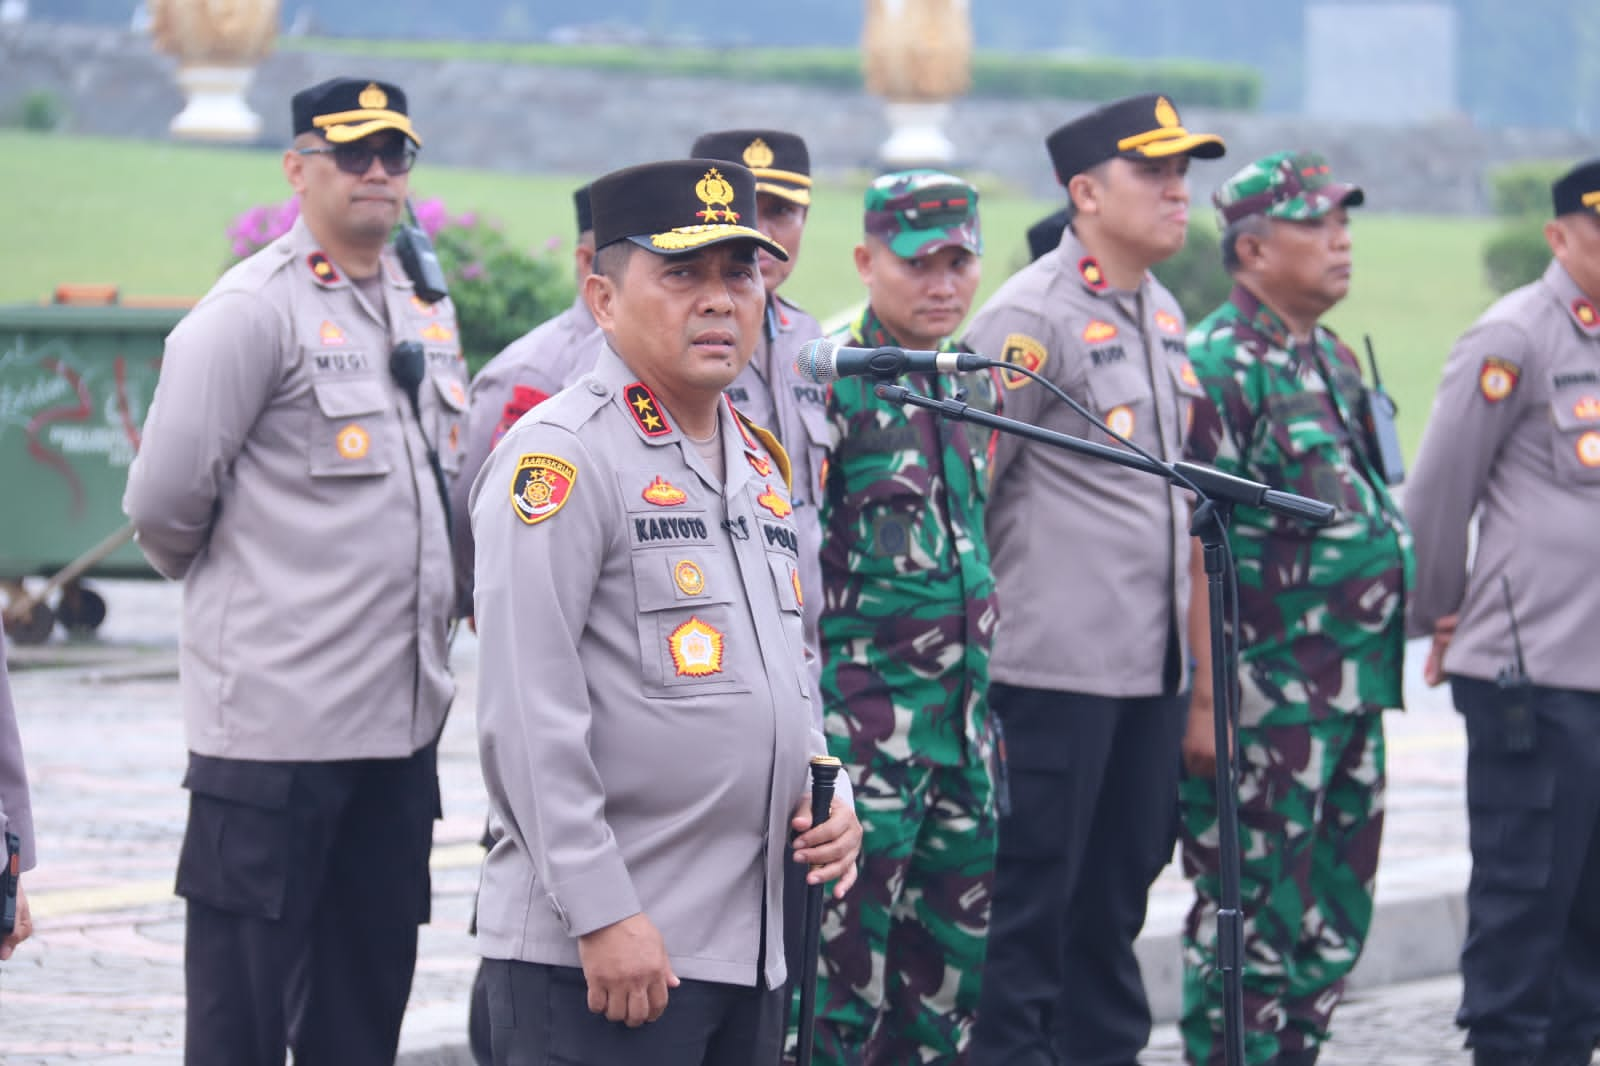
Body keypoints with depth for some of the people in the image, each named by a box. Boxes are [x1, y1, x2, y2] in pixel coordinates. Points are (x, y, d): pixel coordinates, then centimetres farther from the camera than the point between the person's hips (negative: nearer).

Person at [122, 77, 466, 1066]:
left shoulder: (427, 311, 14)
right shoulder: (253, 310, -9)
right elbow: (164, 503, -9)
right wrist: (231, 579, 7)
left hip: (402, 717, 7)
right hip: (275, 721, -7)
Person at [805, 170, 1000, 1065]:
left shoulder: (978, 387, 13)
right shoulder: (830, 384, -10)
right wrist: (812, 719, -14)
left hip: (964, 718, 7)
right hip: (863, 722, -7)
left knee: (952, 977, 10)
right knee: (845, 965, -7)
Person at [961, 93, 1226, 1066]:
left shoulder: (1163, 314, 15)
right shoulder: (1032, 317, -12)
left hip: (1153, 660, 8)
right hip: (1056, 660, -8)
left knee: (1121, 886, 14)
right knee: (1032, 892, -3)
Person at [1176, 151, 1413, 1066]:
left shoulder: (1335, 361, 16)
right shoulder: (1219, 364, -12)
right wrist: (1207, 695, -20)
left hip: (1353, 694, 9)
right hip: (1265, 701, -9)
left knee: (1335, 922, 13)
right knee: (1252, 921, -4)